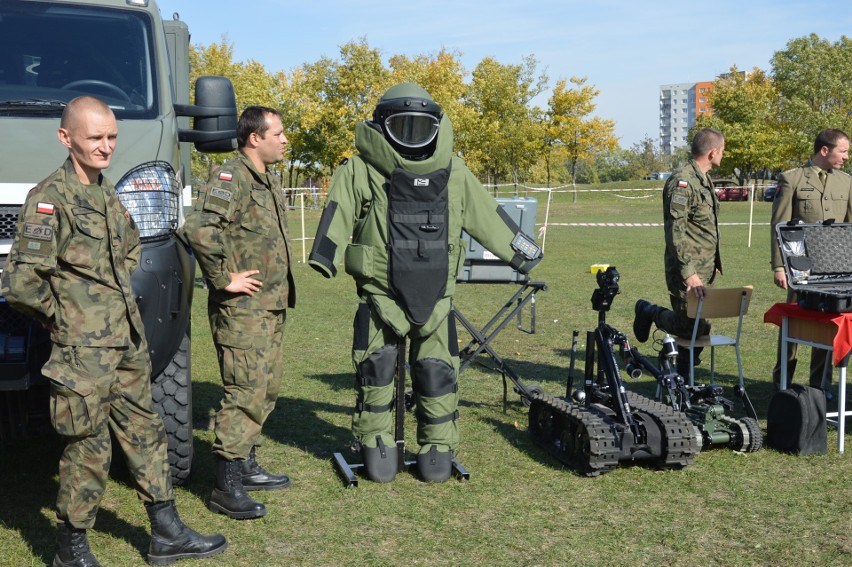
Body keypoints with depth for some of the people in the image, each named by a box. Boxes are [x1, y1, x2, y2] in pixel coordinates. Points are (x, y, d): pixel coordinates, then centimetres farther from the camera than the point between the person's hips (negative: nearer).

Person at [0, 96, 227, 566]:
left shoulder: (106, 193, 11)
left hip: (128, 343, 8)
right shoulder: (50, 199, -14)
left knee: (145, 434, 14)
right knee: (88, 449, 2)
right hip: (84, 350, -8)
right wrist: (60, 317, -7)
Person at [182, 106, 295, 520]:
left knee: (266, 391, 16)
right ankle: (225, 487, -1)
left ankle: (246, 466, 29)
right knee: (246, 393, -8)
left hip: (272, 308, 10)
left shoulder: (268, 181, 16)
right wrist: (225, 278, -21)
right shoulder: (230, 178, -15)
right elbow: (198, 229, -30)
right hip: (242, 310, -10)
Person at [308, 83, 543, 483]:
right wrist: (324, 259, -26)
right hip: (380, 295, -2)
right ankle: (376, 446, 16)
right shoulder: (361, 170, 0)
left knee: (437, 372, 5)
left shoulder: (452, 171, 10)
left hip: (435, 296, 3)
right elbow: (338, 215, -11)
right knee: (375, 370, 1)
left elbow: (486, 215, 17)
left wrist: (522, 251, 19)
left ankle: (438, 449, 18)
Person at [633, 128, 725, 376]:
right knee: (690, 327, -6)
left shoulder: (703, 180, 16)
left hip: (704, 271, 9)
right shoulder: (682, 181, -16)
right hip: (687, 271, -9)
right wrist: (689, 273, -27)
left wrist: (714, 261, 23)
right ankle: (649, 311, 17)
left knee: (700, 326, 11)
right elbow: (675, 231, -23)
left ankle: (683, 375, 23)